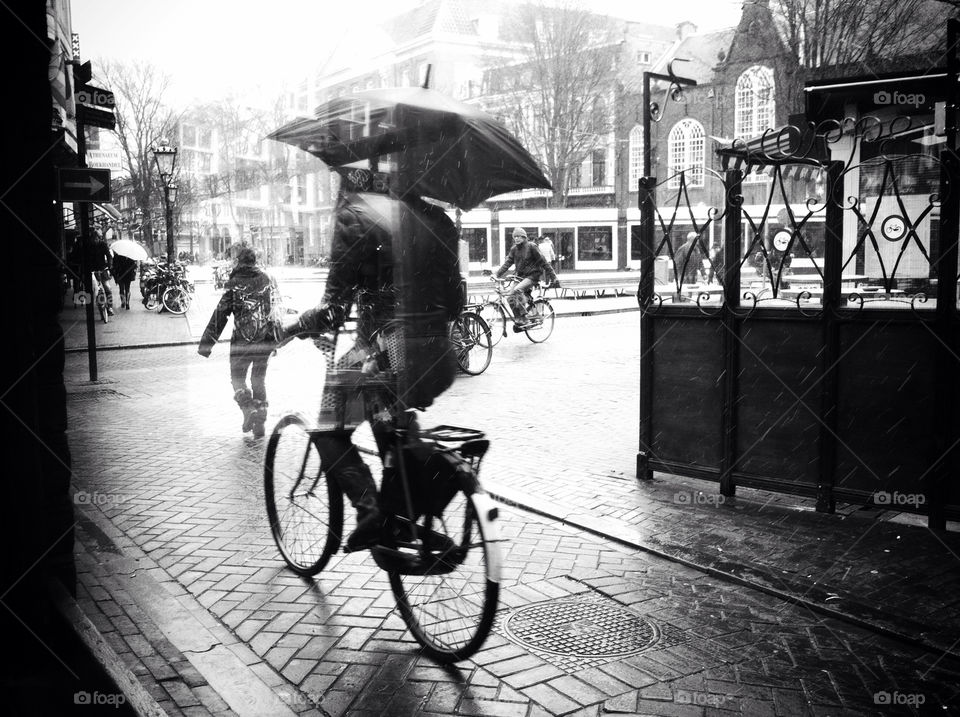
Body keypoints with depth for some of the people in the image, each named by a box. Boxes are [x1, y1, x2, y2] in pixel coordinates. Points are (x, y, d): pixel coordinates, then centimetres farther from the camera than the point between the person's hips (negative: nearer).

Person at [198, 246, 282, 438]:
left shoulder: (235, 283, -4)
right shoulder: (269, 280, 8)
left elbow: (220, 314, -6)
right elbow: (277, 309, 15)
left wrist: (206, 342, -3)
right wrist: (279, 335, 26)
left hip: (243, 337, -4)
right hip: (268, 336, 4)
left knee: (237, 376, 12)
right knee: (259, 378, 16)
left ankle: (249, 408, -11)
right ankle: (259, 422, 14)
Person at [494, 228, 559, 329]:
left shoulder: (531, 246, -9)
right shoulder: (514, 249, 8)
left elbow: (543, 262, -8)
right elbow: (507, 263, 4)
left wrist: (553, 277, -9)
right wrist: (497, 274, -9)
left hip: (532, 275, -6)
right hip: (520, 276, 6)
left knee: (518, 290, -31)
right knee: (510, 297, -13)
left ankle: (523, 319, -27)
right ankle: (518, 320, 1)